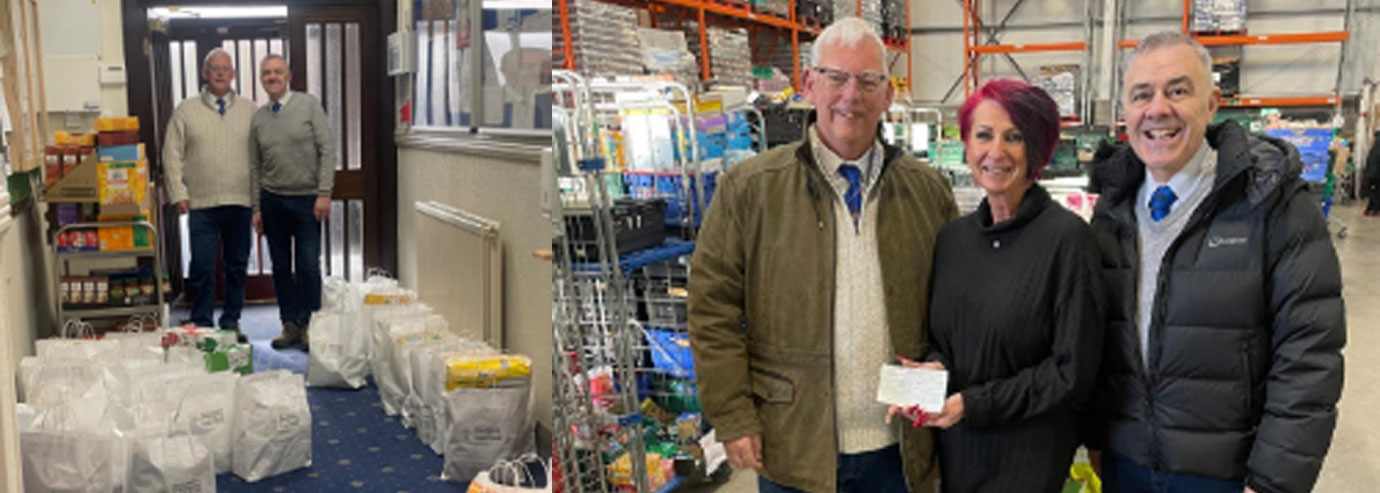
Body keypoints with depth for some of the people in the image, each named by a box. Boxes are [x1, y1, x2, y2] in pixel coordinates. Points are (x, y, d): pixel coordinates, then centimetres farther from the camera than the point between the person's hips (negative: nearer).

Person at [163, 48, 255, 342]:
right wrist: (178, 194, -4)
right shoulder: (186, 111, 6)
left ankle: (231, 322, 20)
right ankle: (202, 325, 8)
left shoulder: (249, 110, 10)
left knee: (237, 265, 8)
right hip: (201, 204, -2)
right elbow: (172, 156, 4)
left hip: (241, 202, 2)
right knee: (202, 267, -2)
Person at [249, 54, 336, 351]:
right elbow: (255, 166, 12)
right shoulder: (258, 118, 9)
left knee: (308, 266, -6)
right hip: (272, 201, 4)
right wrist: (256, 208, 8)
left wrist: (324, 193, -13)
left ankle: (309, 327, 5)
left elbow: (328, 150, -6)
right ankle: (290, 325, 16)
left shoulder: (309, 105, -1)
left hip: (307, 199, -4)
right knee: (280, 266, 7)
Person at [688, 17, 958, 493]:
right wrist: (734, 418, -8)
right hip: (794, 450, -2)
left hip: (901, 451, 2)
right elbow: (714, 311, -4)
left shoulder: (928, 190, 5)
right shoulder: (748, 187, -3)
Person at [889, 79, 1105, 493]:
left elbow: (1073, 372, -13)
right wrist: (936, 368, -9)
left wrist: (973, 404, -17)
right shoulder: (952, 237, 3)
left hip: (1027, 459, -5)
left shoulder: (1067, 238, -13)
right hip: (954, 451, 5)